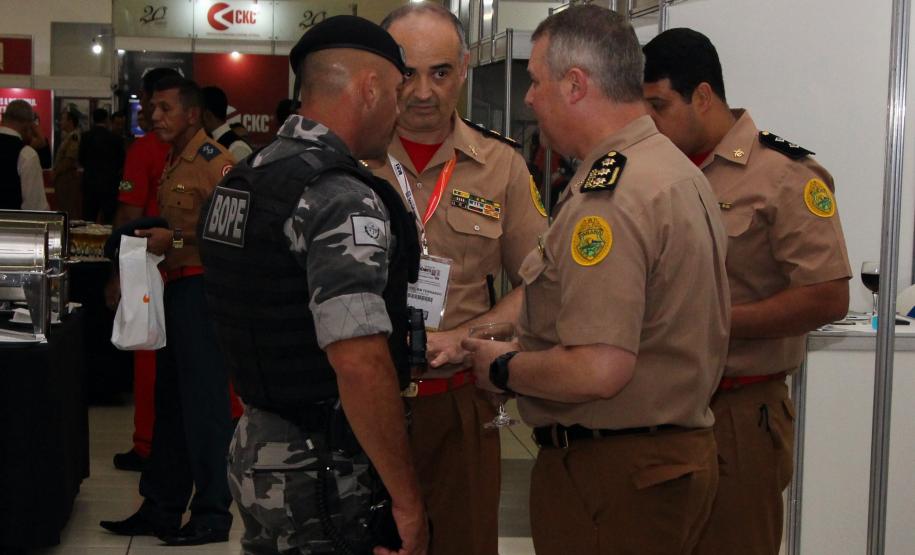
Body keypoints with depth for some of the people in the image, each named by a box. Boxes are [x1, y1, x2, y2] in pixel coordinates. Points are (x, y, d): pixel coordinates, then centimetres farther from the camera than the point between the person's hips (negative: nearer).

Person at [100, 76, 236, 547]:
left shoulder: (214, 162, -12)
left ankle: (212, 515, 2)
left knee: (204, 402, -5)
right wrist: (153, 237, 10)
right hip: (174, 288, 10)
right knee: (170, 400, 13)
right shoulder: (173, 163, 17)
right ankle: (161, 508, 21)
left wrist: (175, 241, -21)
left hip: (202, 289, -10)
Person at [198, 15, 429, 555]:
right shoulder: (345, 201, -20)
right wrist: (408, 502, -22)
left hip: (255, 450, 9)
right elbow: (359, 365, -28)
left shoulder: (242, 181, 8)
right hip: (326, 473, -9)